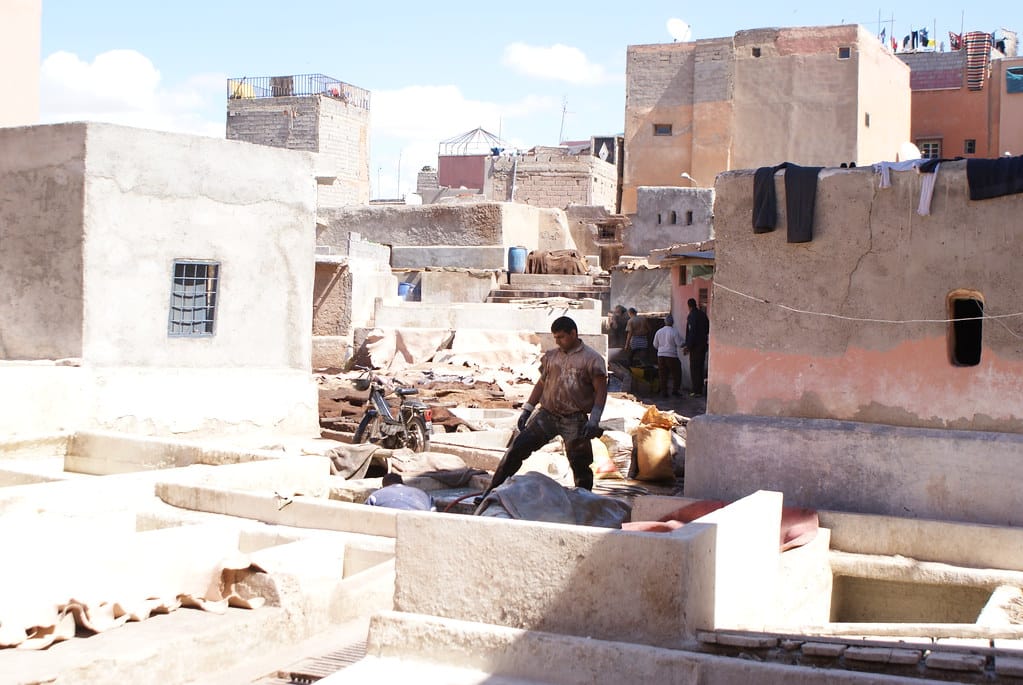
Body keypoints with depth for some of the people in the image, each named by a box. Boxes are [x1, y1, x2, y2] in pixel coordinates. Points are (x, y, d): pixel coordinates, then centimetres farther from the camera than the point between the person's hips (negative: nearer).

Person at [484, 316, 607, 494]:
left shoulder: (592, 359, -4)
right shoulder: (551, 356, 10)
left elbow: (601, 391, -7)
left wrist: (593, 420, -17)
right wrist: (527, 410, 12)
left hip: (575, 420, -3)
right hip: (546, 414, 4)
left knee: (580, 464, -2)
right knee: (517, 448, -6)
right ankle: (492, 490, -1)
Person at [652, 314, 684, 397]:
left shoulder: (659, 332, 4)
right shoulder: (674, 332, -10)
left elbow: (655, 345, 10)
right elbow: (679, 344, -9)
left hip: (661, 355, 4)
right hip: (671, 355, -4)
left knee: (662, 375, 7)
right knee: (676, 373, 10)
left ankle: (663, 392, 5)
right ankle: (675, 390, 7)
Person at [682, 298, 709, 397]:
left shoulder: (692, 316, -14)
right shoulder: (703, 314, 9)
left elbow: (691, 332, -19)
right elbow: (707, 329, 15)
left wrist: (688, 346, -15)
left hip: (695, 345, -8)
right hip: (703, 344, 8)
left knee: (694, 369, -3)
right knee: (700, 368, 13)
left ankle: (696, 391, -5)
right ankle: (700, 390, 17)